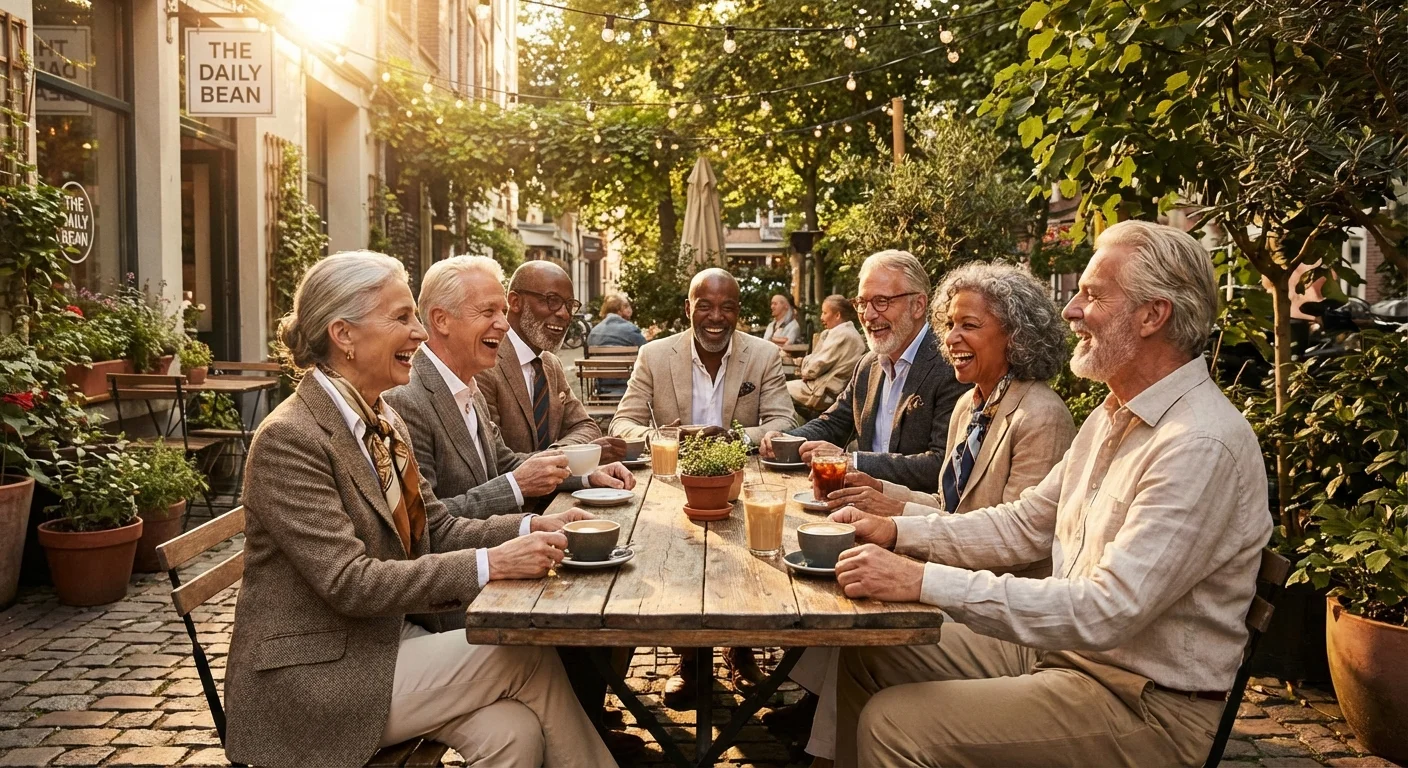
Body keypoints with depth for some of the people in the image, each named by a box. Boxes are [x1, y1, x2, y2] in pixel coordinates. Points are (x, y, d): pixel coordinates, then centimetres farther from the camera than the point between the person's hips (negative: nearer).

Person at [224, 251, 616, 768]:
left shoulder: (382, 420, 8)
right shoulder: (289, 440, -18)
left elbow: (437, 530, 8)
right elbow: (349, 582, -24)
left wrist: (530, 529, -8)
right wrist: (489, 564, -29)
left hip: (391, 638, 7)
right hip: (313, 680, -7)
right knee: (527, 655, -14)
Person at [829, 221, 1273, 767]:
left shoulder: (1202, 446, -24)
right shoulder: (1113, 415, 9)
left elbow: (1106, 612, -30)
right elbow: (1026, 526, 12)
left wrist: (925, 581, -31)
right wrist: (897, 532, 0)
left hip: (1145, 702, -9)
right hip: (1060, 646, 9)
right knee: (865, 654, 6)